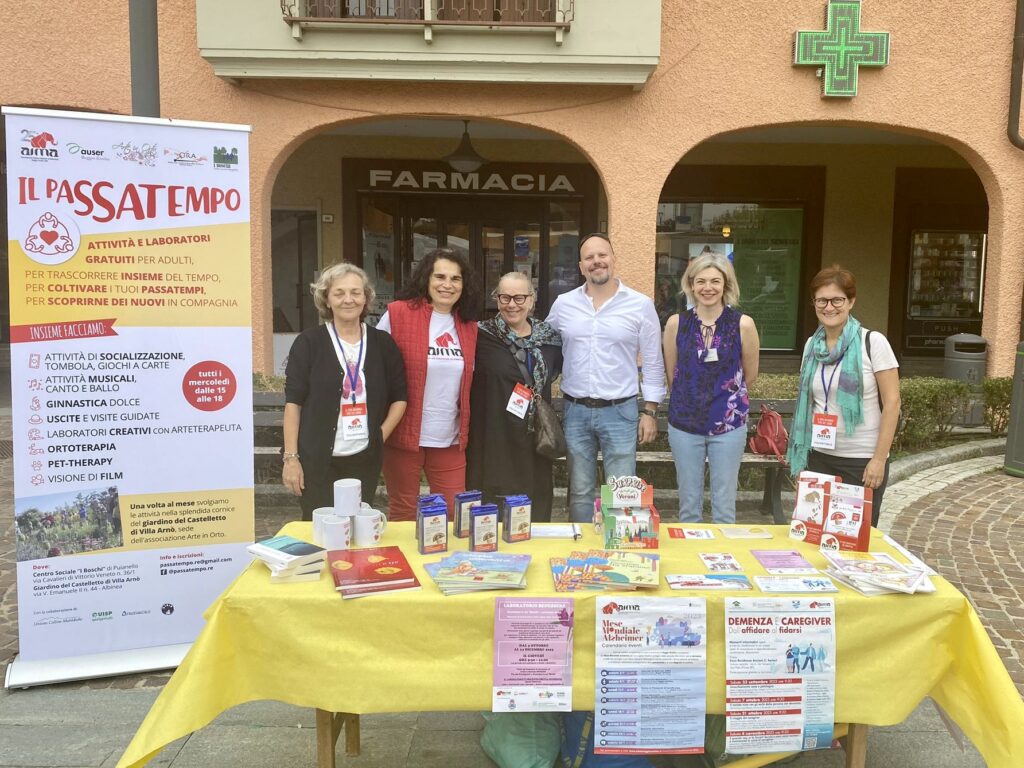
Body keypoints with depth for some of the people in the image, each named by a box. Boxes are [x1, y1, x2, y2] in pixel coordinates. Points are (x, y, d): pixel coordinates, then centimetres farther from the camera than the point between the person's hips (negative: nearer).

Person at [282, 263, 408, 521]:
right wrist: (291, 457, -8)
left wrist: (381, 436, 0)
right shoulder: (308, 342, -2)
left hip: (365, 459, 3)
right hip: (317, 459, -2)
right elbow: (293, 402, -3)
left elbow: (400, 397, 12)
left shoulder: (382, 343, 5)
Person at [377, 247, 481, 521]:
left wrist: (466, 430, 11)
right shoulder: (398, 313, -9)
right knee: (402, 514, 11)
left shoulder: (469, 325, 6)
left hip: (451, 440, 4)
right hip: (404, 436, -4)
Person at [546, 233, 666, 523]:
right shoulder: (563, 304, 3)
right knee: (579, 492, 13)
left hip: (620, 412, -2)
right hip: (575, 411, 2)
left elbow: (653, 363, 1)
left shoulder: (641, 305, -3)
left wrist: (650, 411, -2)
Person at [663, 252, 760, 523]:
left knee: (725, 507, 7)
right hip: (684, 424, 1)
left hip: (728, 424, -1)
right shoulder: (676, 323, -3)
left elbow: (749, 376, 7)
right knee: (688, 506, 12)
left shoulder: (743, 324, -7)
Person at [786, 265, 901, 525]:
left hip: (862, 461, -4)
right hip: (818, 457, 4)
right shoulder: (812, 345, 6)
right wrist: (799, 457, 11)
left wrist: (879, 458, -13)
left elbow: (892, 402, -9)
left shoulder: (873, 342, -9)